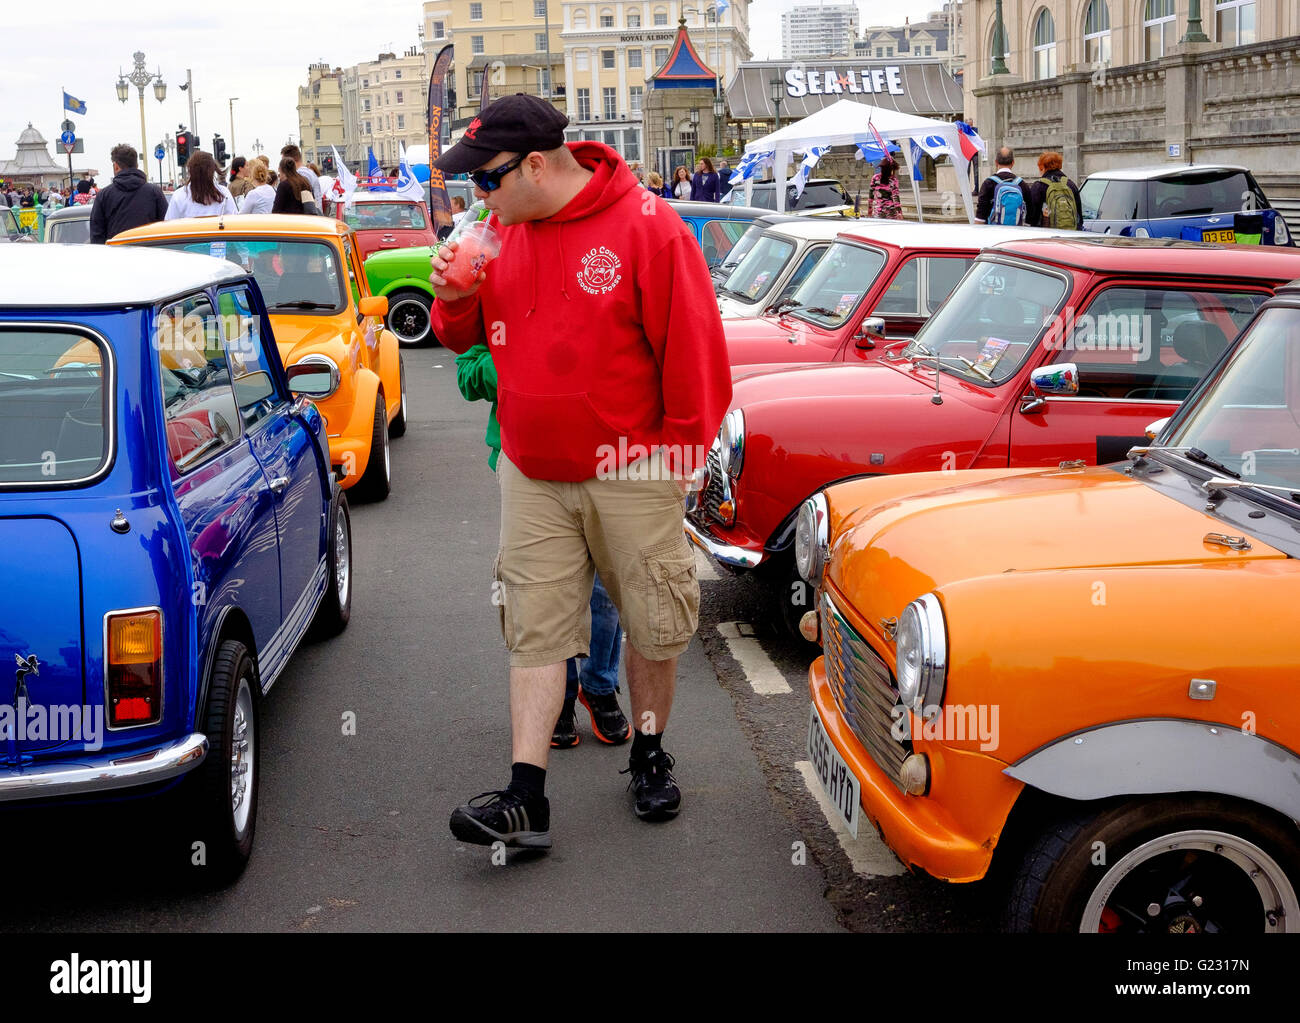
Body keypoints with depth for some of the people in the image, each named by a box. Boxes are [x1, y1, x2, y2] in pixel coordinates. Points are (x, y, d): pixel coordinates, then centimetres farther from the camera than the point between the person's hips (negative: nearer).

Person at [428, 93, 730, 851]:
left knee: (653, 627, 9)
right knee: (535, 631, 1)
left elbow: (692, 344, -11)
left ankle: (650, 755, 30)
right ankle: (527, 797, 2)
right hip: (533, 476, 5)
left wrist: (685, 445, -8)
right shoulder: (505, 234, 7)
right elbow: (469, 334, 17)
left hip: (630, 474, -4)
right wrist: (455, 299, -6)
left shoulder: (646, 228, -14)